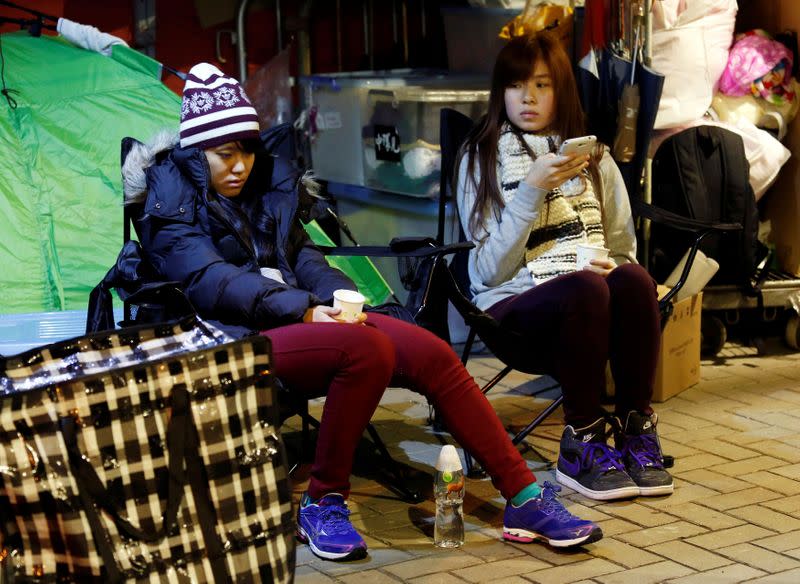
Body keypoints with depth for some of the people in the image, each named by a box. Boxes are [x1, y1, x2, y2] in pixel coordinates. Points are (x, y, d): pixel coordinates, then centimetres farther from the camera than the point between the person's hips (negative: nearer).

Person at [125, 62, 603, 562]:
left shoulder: (266, 182, 18)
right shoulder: (173, 201, -3)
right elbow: (212, 282, -15)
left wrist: (340, 297, -3)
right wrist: (303, 309, -24)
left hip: (302, 316, 7)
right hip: (239, 340, -7)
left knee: (433, 353, -13)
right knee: (368, 347, -33)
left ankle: (525, 499, -10)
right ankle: (322, 503, -19)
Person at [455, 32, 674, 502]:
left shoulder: (594, 157, 18)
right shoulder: (482, 159, 6)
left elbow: (624, 249, 19)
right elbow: (490, 270, -4)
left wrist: (611, 265, -5)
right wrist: (532, 190, -13)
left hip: (595, 293, 3)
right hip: (516, 303, -3)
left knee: (633, 280, -32)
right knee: (584, 289, -36)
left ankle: (636, 430, -22)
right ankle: (581, 443, -26)